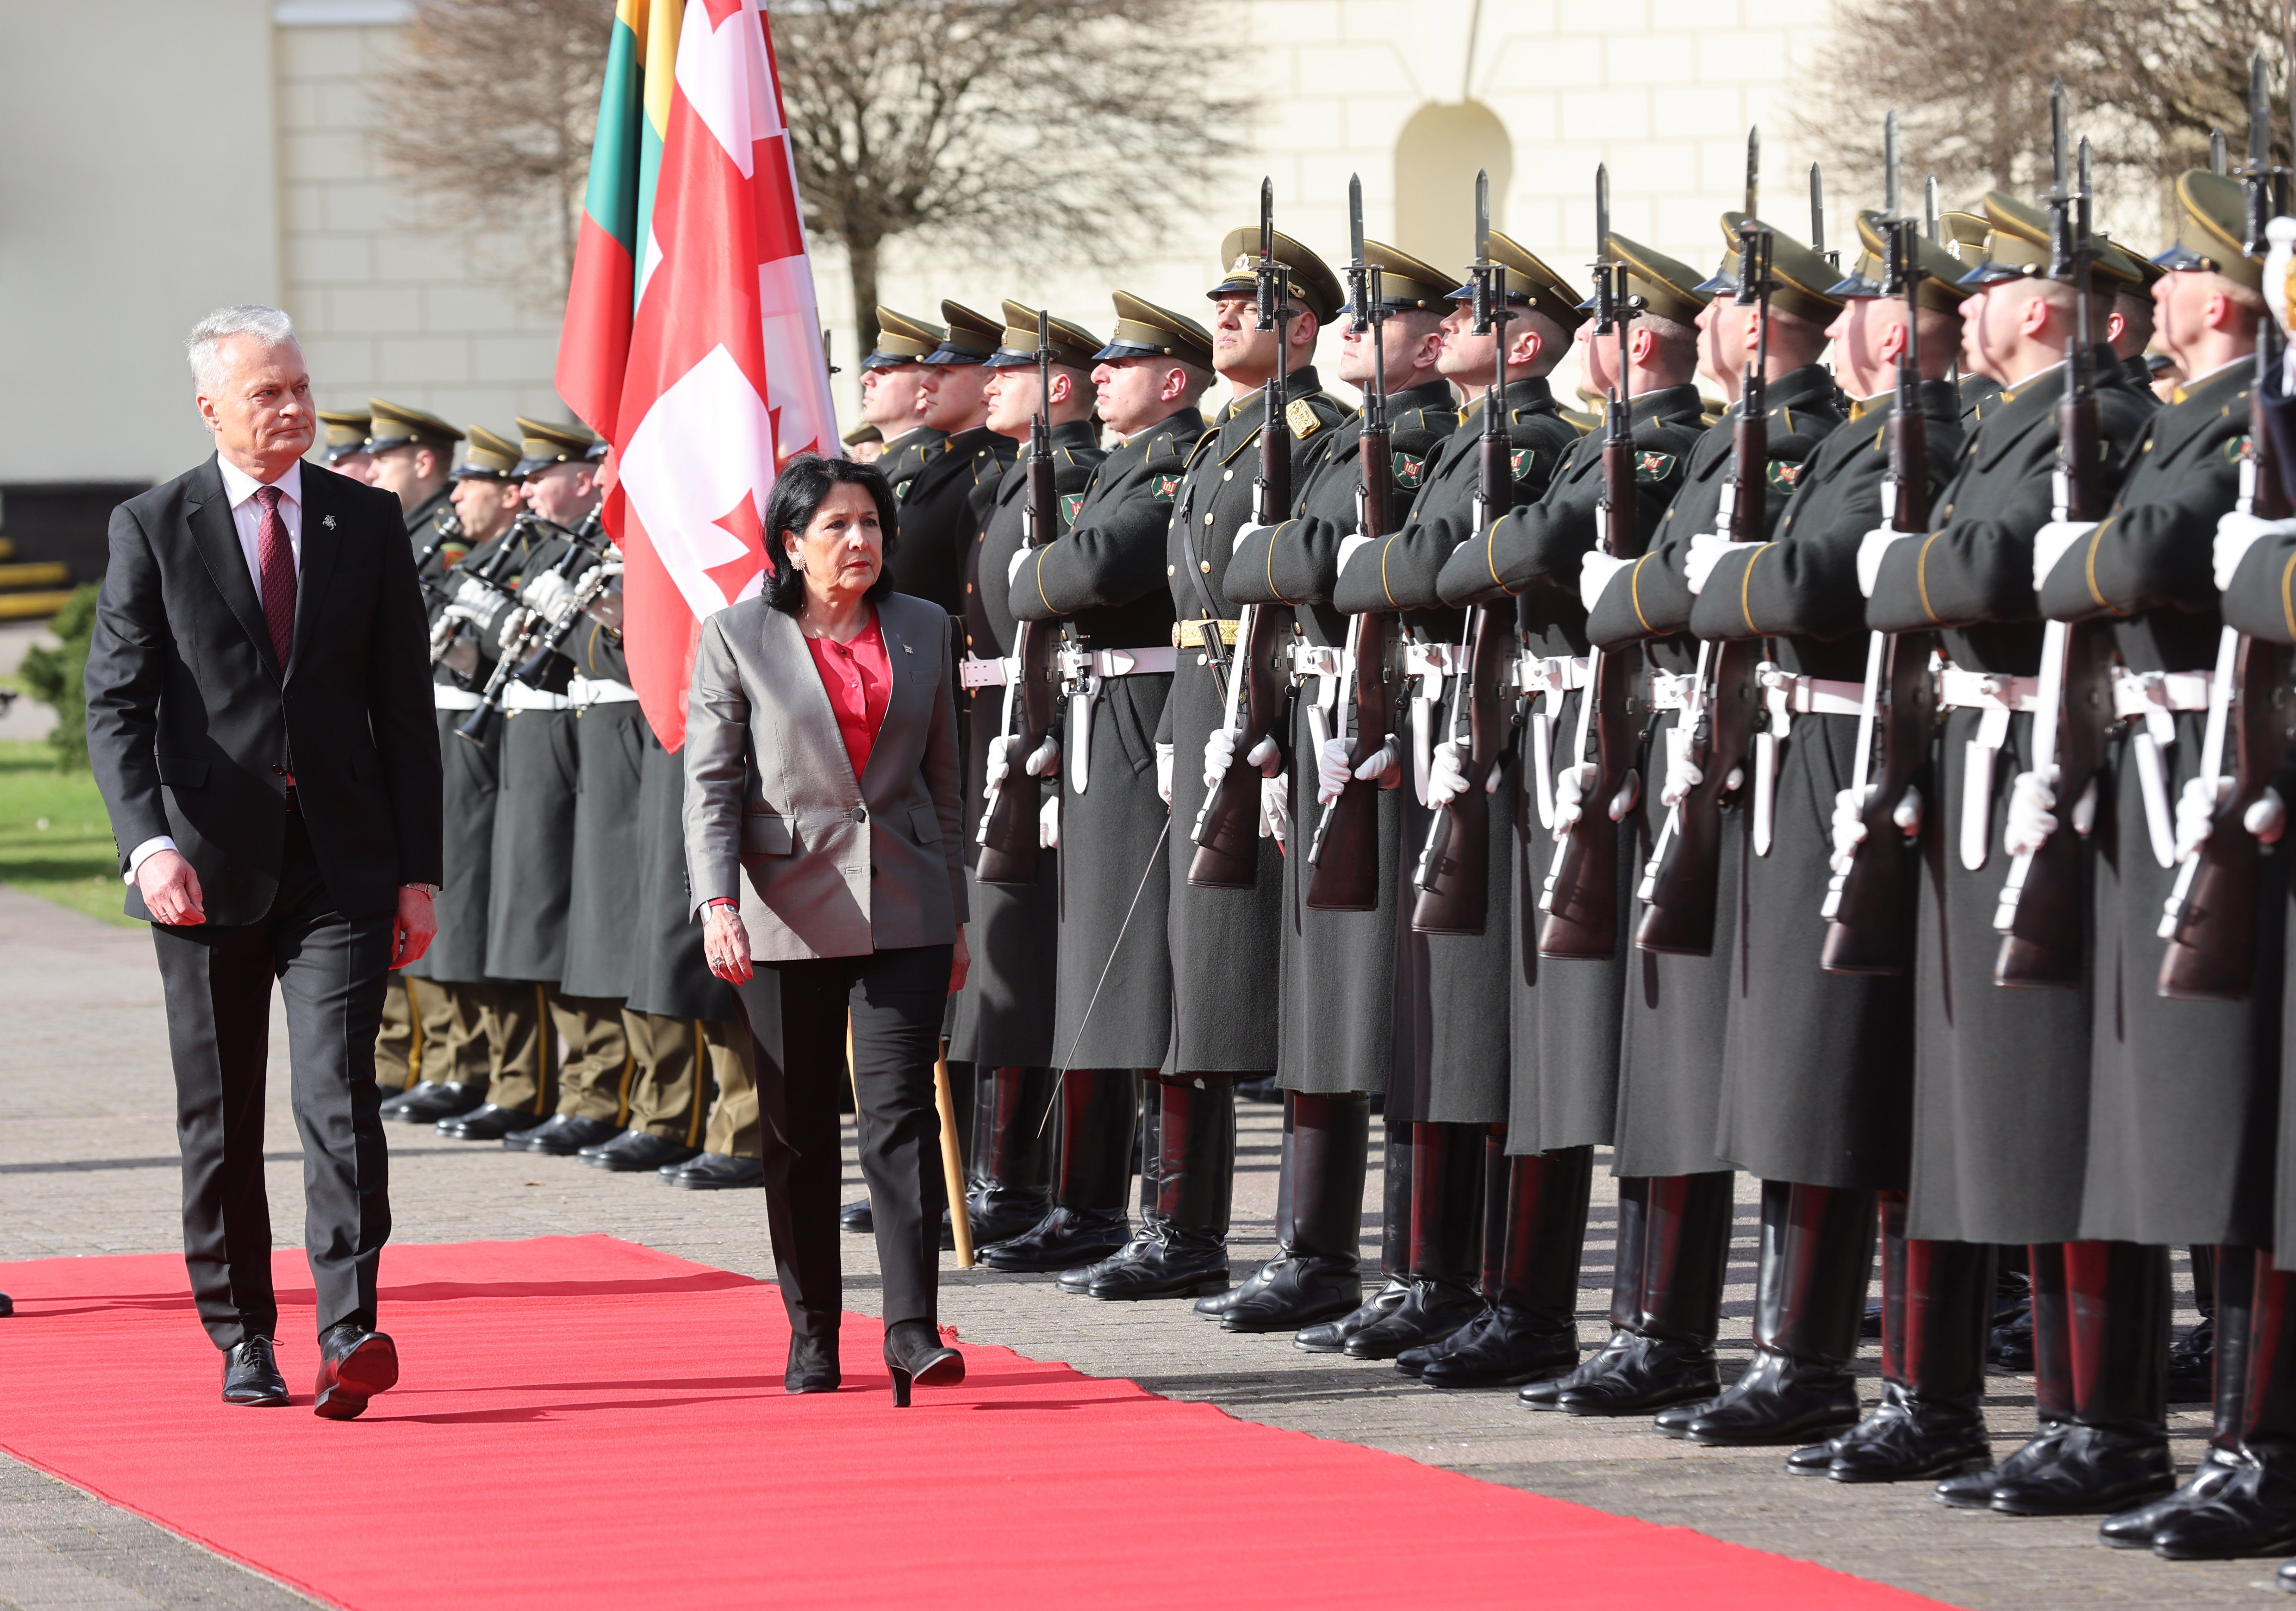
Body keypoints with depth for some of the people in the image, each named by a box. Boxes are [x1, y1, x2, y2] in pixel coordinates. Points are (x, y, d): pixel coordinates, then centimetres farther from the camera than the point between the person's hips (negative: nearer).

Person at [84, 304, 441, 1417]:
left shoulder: (367, 522, 7)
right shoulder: (152, 530, 1)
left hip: (342, 866, 0)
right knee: (219, 1116, 7)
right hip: (208, 864, 0)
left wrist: (418, 869, 3)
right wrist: (148, 842, -20)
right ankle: (243, 1336, 19)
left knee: (340, 1093, -13)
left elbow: (404, 705, 8)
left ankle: (349, 1331, -19)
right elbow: (116, 707, -4)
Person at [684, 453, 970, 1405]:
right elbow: (710, 783, -2)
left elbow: (943, 781, 15)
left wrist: (956, 914, 15)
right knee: (798, 1129, 6)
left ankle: (913, 1332, -11)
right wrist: (718, 903, -15)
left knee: (902, 1110, -9)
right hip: (789, 915, -1)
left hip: (904, 912, 1)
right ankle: (812, 1335, 15)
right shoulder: (738, 638, 1)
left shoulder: (923, 630, 9)